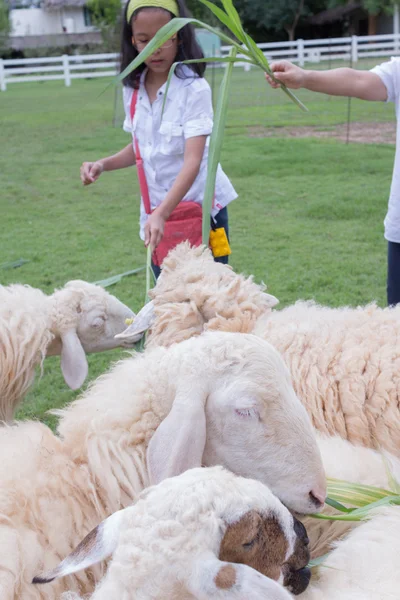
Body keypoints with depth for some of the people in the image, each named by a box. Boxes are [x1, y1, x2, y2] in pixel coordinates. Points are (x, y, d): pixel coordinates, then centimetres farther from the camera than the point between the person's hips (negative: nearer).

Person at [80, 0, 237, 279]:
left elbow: (193, 161, -23)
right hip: (157, 213, 5)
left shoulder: (194, 89, -15)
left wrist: (161, 213, -34)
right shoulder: (133, 91, 2)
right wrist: (104, 164, -2)